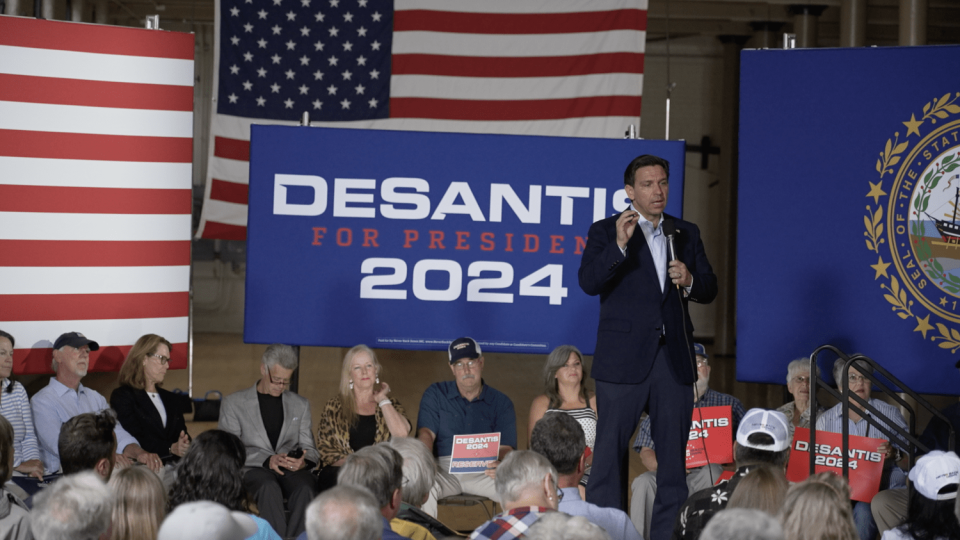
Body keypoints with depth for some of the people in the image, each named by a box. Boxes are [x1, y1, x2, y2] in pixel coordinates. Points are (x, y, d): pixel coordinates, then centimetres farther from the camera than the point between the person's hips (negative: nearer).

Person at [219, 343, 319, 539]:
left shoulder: (300, 405, 21)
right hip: (253, 471, -2)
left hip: (292, 471, 2)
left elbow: (309, 448, 18)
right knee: (269, 487, -39)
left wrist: (303, 461, -9)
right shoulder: (233, 403, 11)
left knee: (305, 487, -35)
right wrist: (267, 461, -14)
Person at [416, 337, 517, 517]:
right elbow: (426, 433, 0)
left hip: (483, 471, 1)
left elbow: (505, 446, 1)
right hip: (444, 468, 0)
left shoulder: (501, 402, 11)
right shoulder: (436, 394, 12)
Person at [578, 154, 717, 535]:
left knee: (674, 453, 6)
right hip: (624, 360, -4)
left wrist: (689, 281, -9)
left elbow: (709, 290, 13)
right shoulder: (606, 231, 2)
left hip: (674, 359, 4)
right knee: (610, 451, -2)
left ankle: (669, 532, 12)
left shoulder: (686, 233, 13)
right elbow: (588, 282, -12)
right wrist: (619, 245, -23)